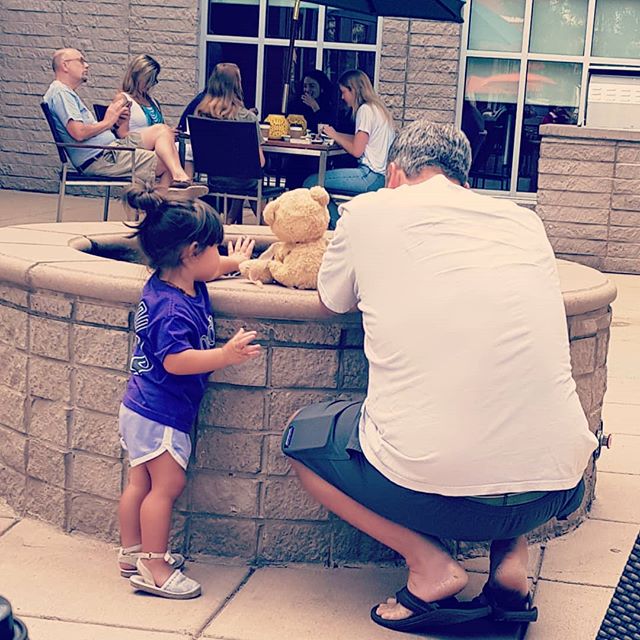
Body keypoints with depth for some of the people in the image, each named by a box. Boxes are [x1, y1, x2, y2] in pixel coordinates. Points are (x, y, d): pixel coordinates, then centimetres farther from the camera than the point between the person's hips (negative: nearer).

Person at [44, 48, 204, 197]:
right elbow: (79, 133, -23)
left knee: (163, 130, 2)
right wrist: (107, 122, -8)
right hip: (100, 158, -11)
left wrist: (114, 118, 4)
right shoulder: (60, 93, -10)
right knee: (166, 163, -12)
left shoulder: (68, 93, 26)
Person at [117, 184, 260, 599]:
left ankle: (133, 552, 26)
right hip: (159, 414, -10)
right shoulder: (173, 308, -26)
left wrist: (233, 263, 35)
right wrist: (225, 355, -39)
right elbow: (175, 360, -34)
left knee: (142, 481, 16)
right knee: (167, 483, -5)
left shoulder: (170, 282, 5)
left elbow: (205, 270, 29)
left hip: (144, 409, 10)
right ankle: (153, 567, 1)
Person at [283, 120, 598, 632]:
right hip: (553, 488, 4)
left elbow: (332, 301, 23)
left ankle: (429, 562, 6)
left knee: (302, 437, 25)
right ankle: (512, 556, 15)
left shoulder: (371, 210, 4)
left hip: (431, 485, -4)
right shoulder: (524, 221, 13)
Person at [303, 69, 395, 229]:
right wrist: (335, 133, 16)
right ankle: (338, 227, 17)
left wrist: (335, 136, -1)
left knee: (311, 183, -11)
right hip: (381, 175, 10)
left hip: (371, 176, -10)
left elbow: (357, 150, -15)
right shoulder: (377, 108, 18)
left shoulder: (365, 110, -11)